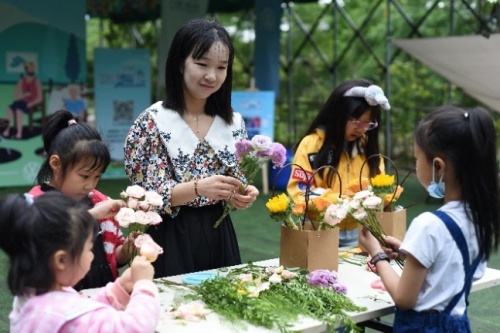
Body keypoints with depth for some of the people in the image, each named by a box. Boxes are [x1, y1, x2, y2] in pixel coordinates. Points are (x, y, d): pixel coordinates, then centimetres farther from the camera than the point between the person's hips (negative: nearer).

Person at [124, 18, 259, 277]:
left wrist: (243, 196, -13)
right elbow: (149, 195, -14)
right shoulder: (153, 121, -10)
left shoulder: (234, 122, 4)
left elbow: (235, 187, 10)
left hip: (219, 235, 5)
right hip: (172, 239, -4)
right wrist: (198, 188, -30)